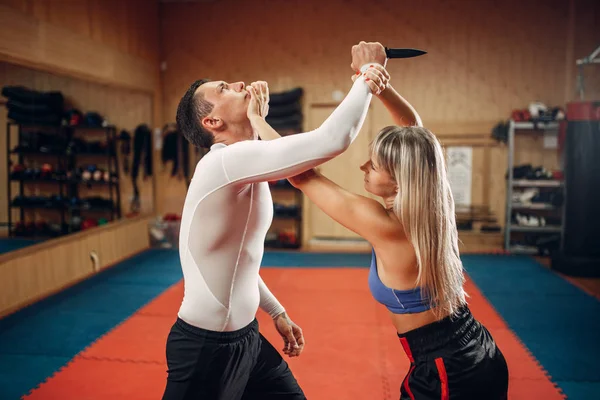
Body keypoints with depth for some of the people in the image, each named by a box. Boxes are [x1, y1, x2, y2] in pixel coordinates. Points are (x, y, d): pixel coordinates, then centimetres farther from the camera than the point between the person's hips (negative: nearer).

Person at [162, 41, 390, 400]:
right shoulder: (228, 161, -24)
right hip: (206, 346, -9)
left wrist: (277, 313, 17)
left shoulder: (245, 168, 7)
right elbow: (335, 138, -32)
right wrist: (369, 72, -17)